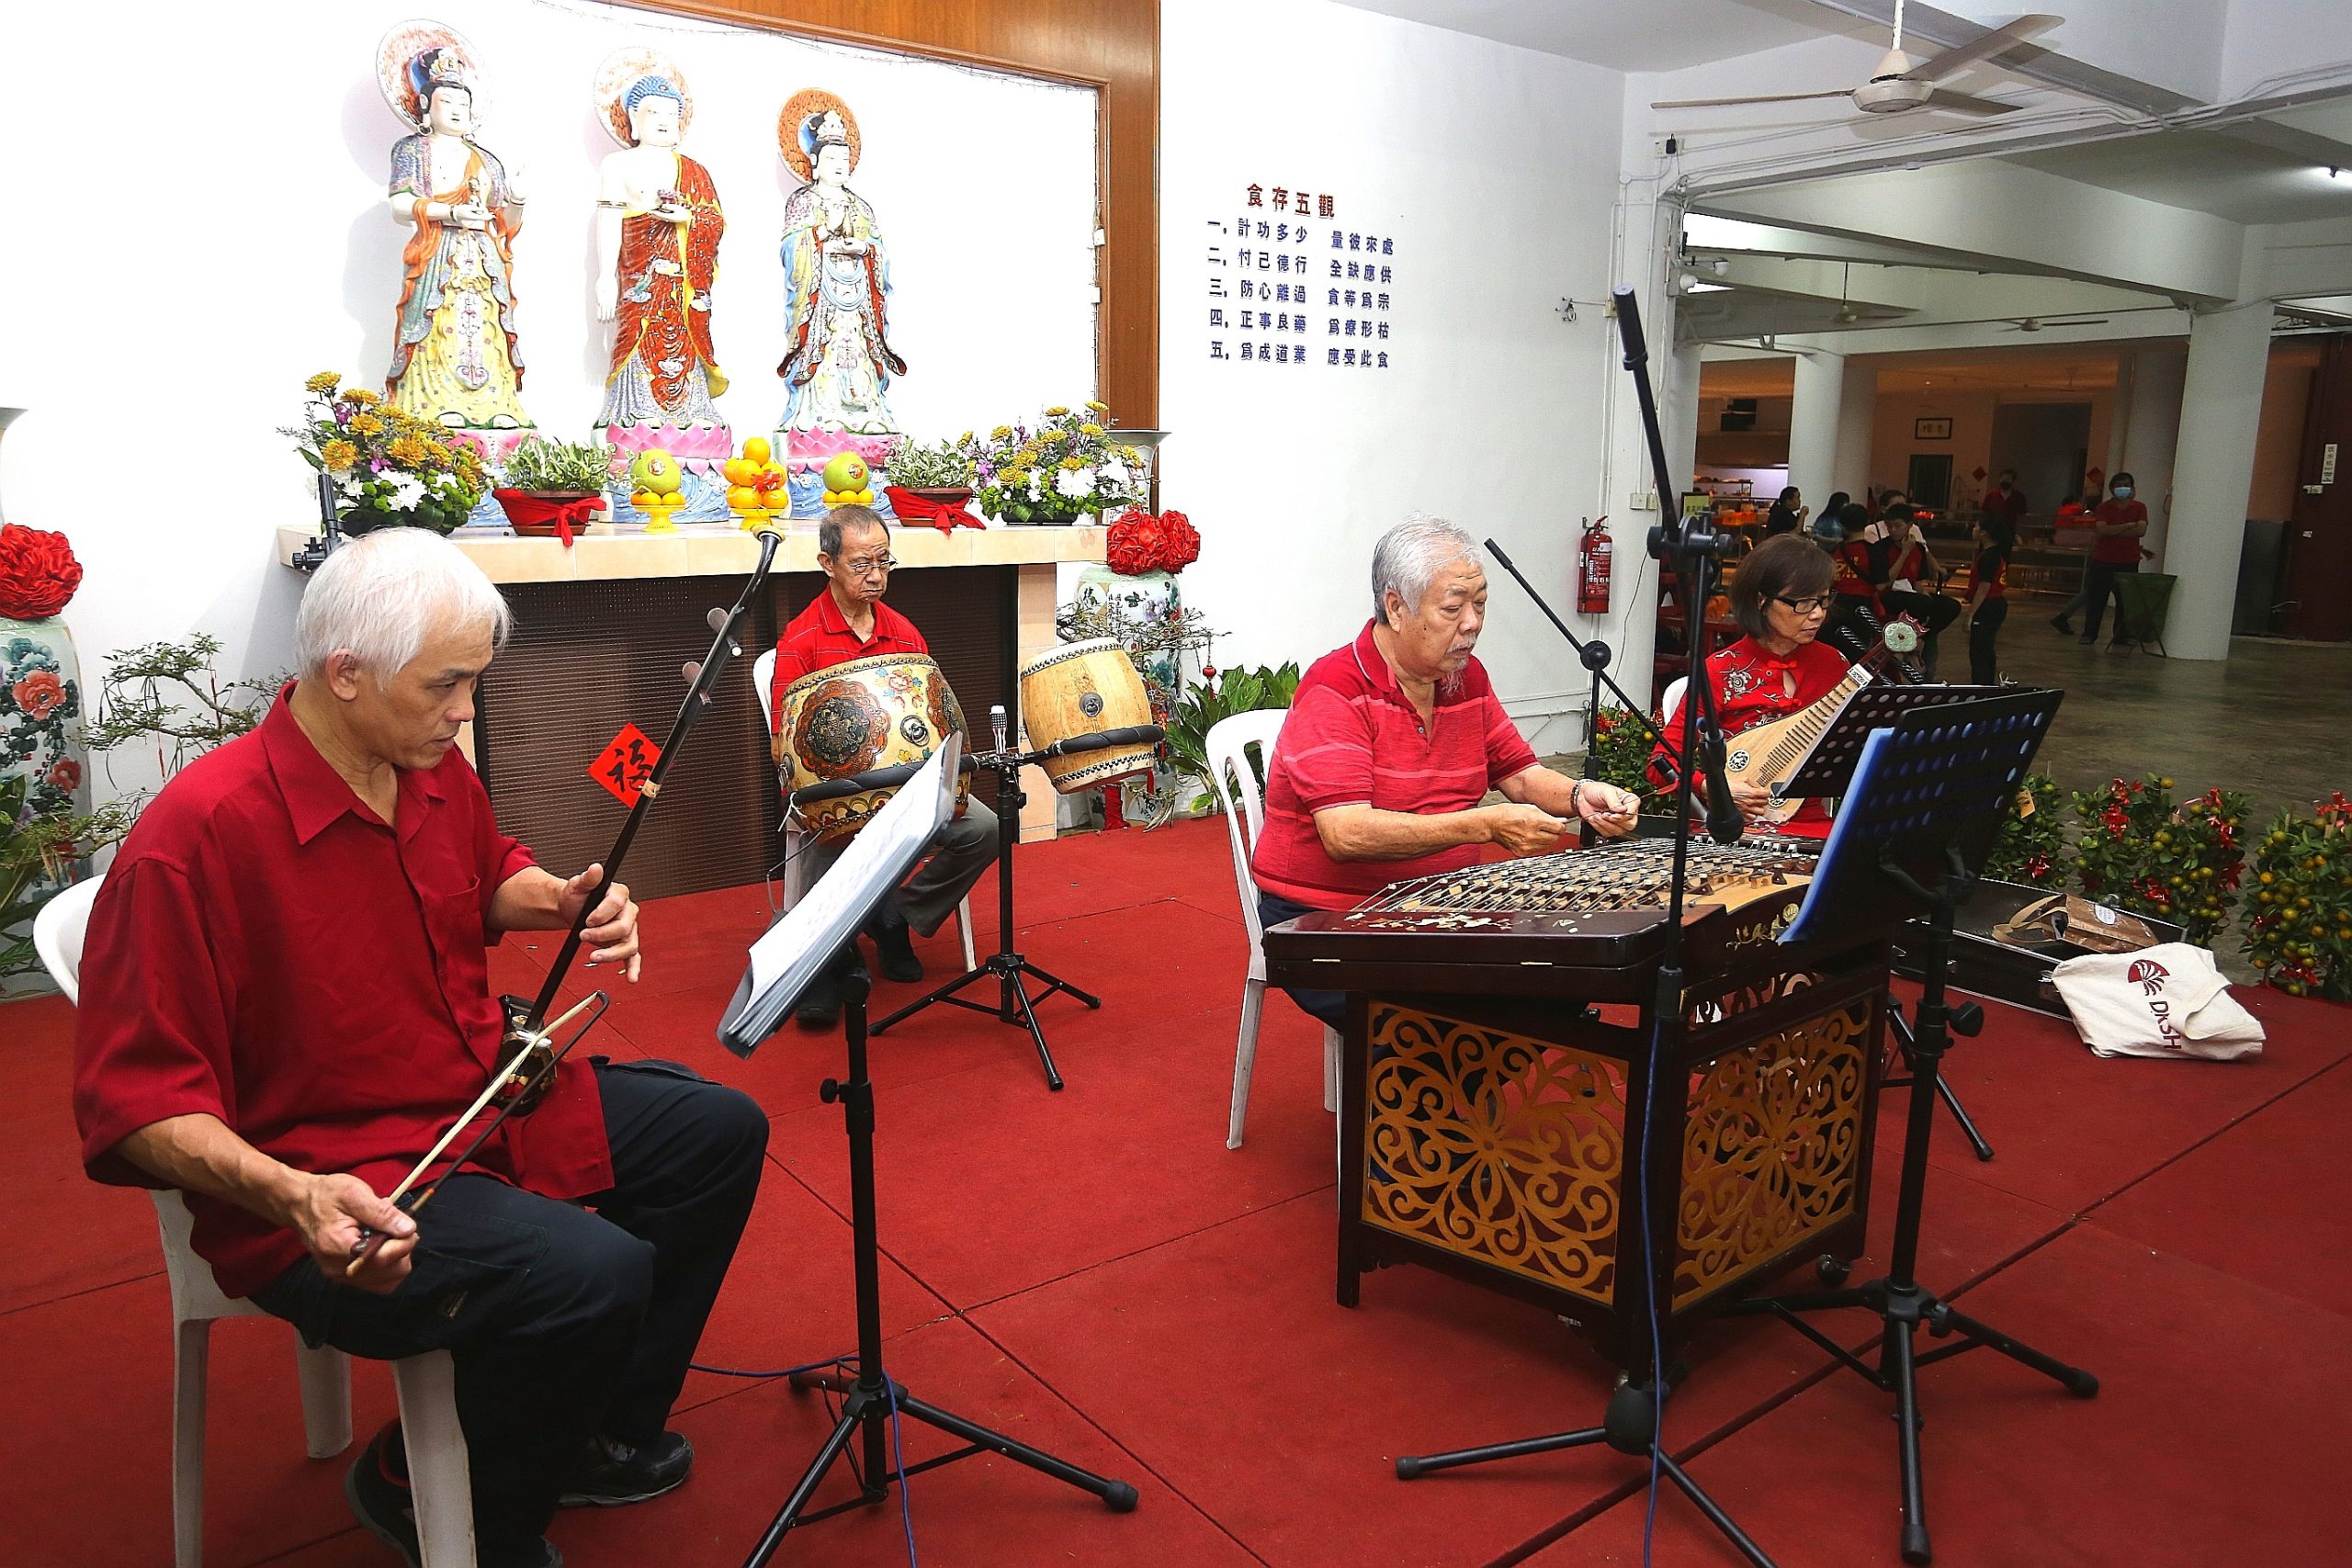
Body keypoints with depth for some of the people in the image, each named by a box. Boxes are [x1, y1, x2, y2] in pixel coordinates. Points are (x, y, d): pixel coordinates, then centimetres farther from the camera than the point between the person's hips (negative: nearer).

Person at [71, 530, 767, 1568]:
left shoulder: (433, 768, 1)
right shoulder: (198, 832, -24)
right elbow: (137, 1098, -21)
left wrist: (567, 903, 1)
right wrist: (291, 1196, -36)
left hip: (491, 1099, 9)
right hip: (335, 1195, -9)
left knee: (722, 1132, 10)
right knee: (592, 1274, -31)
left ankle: (603, 1432, 24)